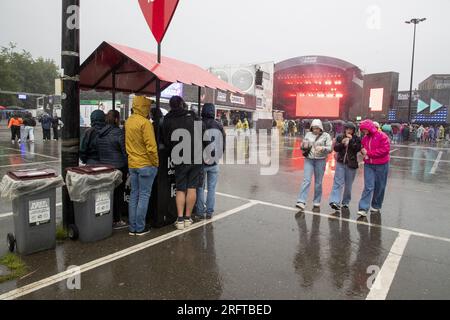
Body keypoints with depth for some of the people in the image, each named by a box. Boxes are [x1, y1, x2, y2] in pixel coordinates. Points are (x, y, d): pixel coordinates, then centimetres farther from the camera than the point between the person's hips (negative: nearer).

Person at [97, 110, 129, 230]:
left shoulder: (100, 133, 7)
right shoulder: (118, 132, -14)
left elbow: (98, 151, 11)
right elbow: (125, 151, -14)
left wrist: (103, 162, 18)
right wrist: (128, 167, -7)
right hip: (118, 167, -7)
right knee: (118, 193, 3)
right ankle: (117, 221, 10)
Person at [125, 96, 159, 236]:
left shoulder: (128, 122, 8)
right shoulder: (145, 123, -16)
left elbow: (128, 143, 14)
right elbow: (151, 146, -19)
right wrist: (156, 162, -9)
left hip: (132, 164, 7)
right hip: (146, 165, -7)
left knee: (134, 195, 13)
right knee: (144, 196, 2)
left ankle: (132, 227, 20)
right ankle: (140, 228, 9)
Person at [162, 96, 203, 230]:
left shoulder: (167, 120, 1)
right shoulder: (192, 116, 1)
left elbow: (165, 141, 3)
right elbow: (202, 135, 5)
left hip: (179, 160, 0)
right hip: (195, 158, 0)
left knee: (180, 189, 9)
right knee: (192, 188, 7)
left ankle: (180, 219, 5)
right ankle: (188, 218, 13)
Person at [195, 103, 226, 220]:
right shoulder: (219, 126, -2)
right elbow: (223, 144, 6)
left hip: (201, 162, -2)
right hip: (214, 163, 3)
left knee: (200, 188, 9)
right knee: (211, 188, 10)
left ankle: (201, 212, 13)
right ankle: (209, 212, 14)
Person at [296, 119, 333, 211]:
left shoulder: (326, 136, 1)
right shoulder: (308, 134, 7)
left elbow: (330, 148, -5)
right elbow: (302, 147, 12)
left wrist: (322, 148, -25)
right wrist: (304, 147, -12)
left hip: (320, 160, -1)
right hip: (309, 160, 1)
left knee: (318, 182, 7)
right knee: (306, 180, -8)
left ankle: (317, 202, 20)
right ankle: (302, 202, -12)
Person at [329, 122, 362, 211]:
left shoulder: (356, 139, 3)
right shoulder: (340, 137, 7)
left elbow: (357, 149, -11)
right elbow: (335, 148, 1)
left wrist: (351, 140, -15)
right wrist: (342, 143, -15)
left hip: (351, 164, 0)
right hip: (340, 163, 0)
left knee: (348, 185, 8)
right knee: (338, 182, -9)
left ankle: (346, 202, 22)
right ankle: (335, 202, -15)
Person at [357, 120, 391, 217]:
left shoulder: (382, 136, -11)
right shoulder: (365, 138, 6)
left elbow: (385, 149, -19)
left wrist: (369, 153, -18)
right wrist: (363, 151, -6)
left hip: (381, 165, -3)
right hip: (368, 165, 3)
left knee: (379, 187, 10)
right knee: (368, 187, -4)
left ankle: (376, 206, 28)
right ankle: (363, 208, -9)